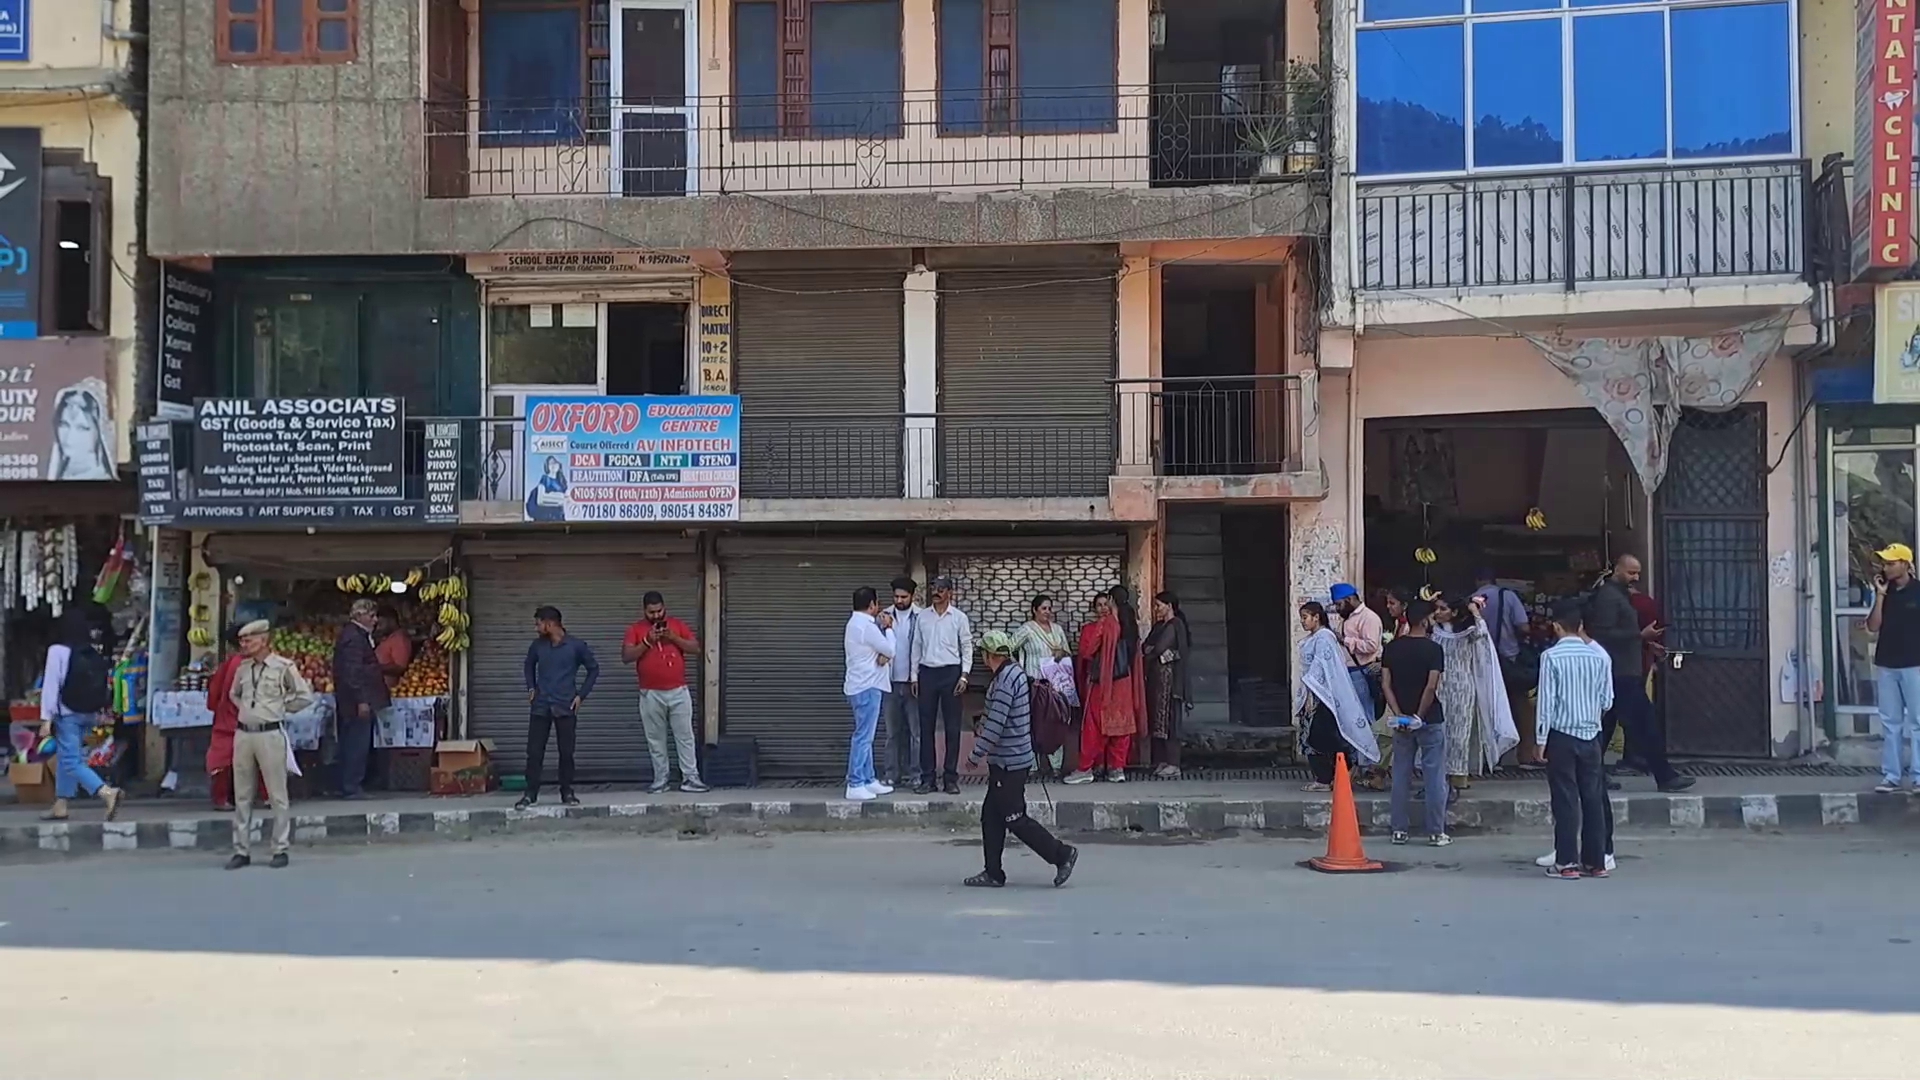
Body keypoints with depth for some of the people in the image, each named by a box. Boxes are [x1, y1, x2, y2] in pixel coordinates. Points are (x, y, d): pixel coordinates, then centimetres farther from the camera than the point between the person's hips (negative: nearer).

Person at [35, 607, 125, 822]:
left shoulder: (58, 651, -11)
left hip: (68, 713, -6)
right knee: (65, 756, 18)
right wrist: (98, 713, 11)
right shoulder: (97, 654, 4)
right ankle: (60, 805, 21)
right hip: (89, 713, 7)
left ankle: (107, 792, -28)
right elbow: (103, 686, 5)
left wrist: (46, 719, -12)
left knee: (72, 761, -8)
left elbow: (51, 686, -12)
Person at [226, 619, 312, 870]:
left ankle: (280, 849, 6)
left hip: (270, 734, -5)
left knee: (277, 795, 0)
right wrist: (246, 708, 14)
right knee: (242, 795, 8)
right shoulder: (243, 669, 11)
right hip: (243, 734, 6)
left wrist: (281, 707, 1)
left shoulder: (283, 667, -6)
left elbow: (305, 696, -4)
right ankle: (241, 850, 14)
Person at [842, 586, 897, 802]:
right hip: (867, 686, -11)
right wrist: (888, 628, 2)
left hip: (862, 685, 11)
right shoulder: (866, 626, -17)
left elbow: (882, 647, 14)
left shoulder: (856, 623, 15)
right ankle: (855, 785, -8)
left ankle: (869, 780, 19)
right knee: (863, 736, -9)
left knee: (865, 736, 14)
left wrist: (884, 654, -9)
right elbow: (891, 649, -12)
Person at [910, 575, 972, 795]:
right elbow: (916, 647, 10)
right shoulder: (922, 617, 7)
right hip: (927, 672, 2)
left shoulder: (959, 617, 1)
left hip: (951, 672, -2)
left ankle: (951, 777, 7)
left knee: (952, 727, 1)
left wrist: (964, 675, -7)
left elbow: (967, 647, 2)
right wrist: (914, 676, 6)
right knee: (926, 726, 3)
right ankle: (927, 777, 8)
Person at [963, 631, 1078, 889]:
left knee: (1015, 818, -3)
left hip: (1009, 761, -10)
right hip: (1008, 760, 10)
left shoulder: (1005, 681, -21)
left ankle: (1061, 854, 2)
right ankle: (993, 873, 16)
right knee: (991, 816, 12)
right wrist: (982, 728, 31)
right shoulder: (1016, 672, 10)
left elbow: (996, 724, -24)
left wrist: (975, 756, -17)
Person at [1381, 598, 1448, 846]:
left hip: (1401, 720, 4)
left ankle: (1399, 830, 11)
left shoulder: (1392, 648, 2)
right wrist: (1420, 715, -10)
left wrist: (1398, 714, -5)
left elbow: (1386, 684, -3)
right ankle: (1436, 832, 4)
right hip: (1430, 720, -4)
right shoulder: (1433, 649, -11)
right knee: (1434, 775, 3)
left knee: (1401, 775, 10)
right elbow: (1431, 687, -18)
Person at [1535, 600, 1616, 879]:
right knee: (1592, 796, 8)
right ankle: (1595, 861, 12)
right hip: (1591, 734, 3)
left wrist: (1541, 738, -4)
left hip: (1562, 734, -3)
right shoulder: (1599, 656, 0)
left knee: (1565, 798, 0)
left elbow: (1547, 700, -10)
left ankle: (1566, 862, 1)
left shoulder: (1551, 657, -10)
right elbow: (1607, 701, 3)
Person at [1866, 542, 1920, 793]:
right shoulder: (1885, 592, 8)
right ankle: (1890, 776, 10)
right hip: (1886, 666, 5)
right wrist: (1880, 596, -5)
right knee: (1890, 723, 7)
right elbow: (1873, 627, 2)